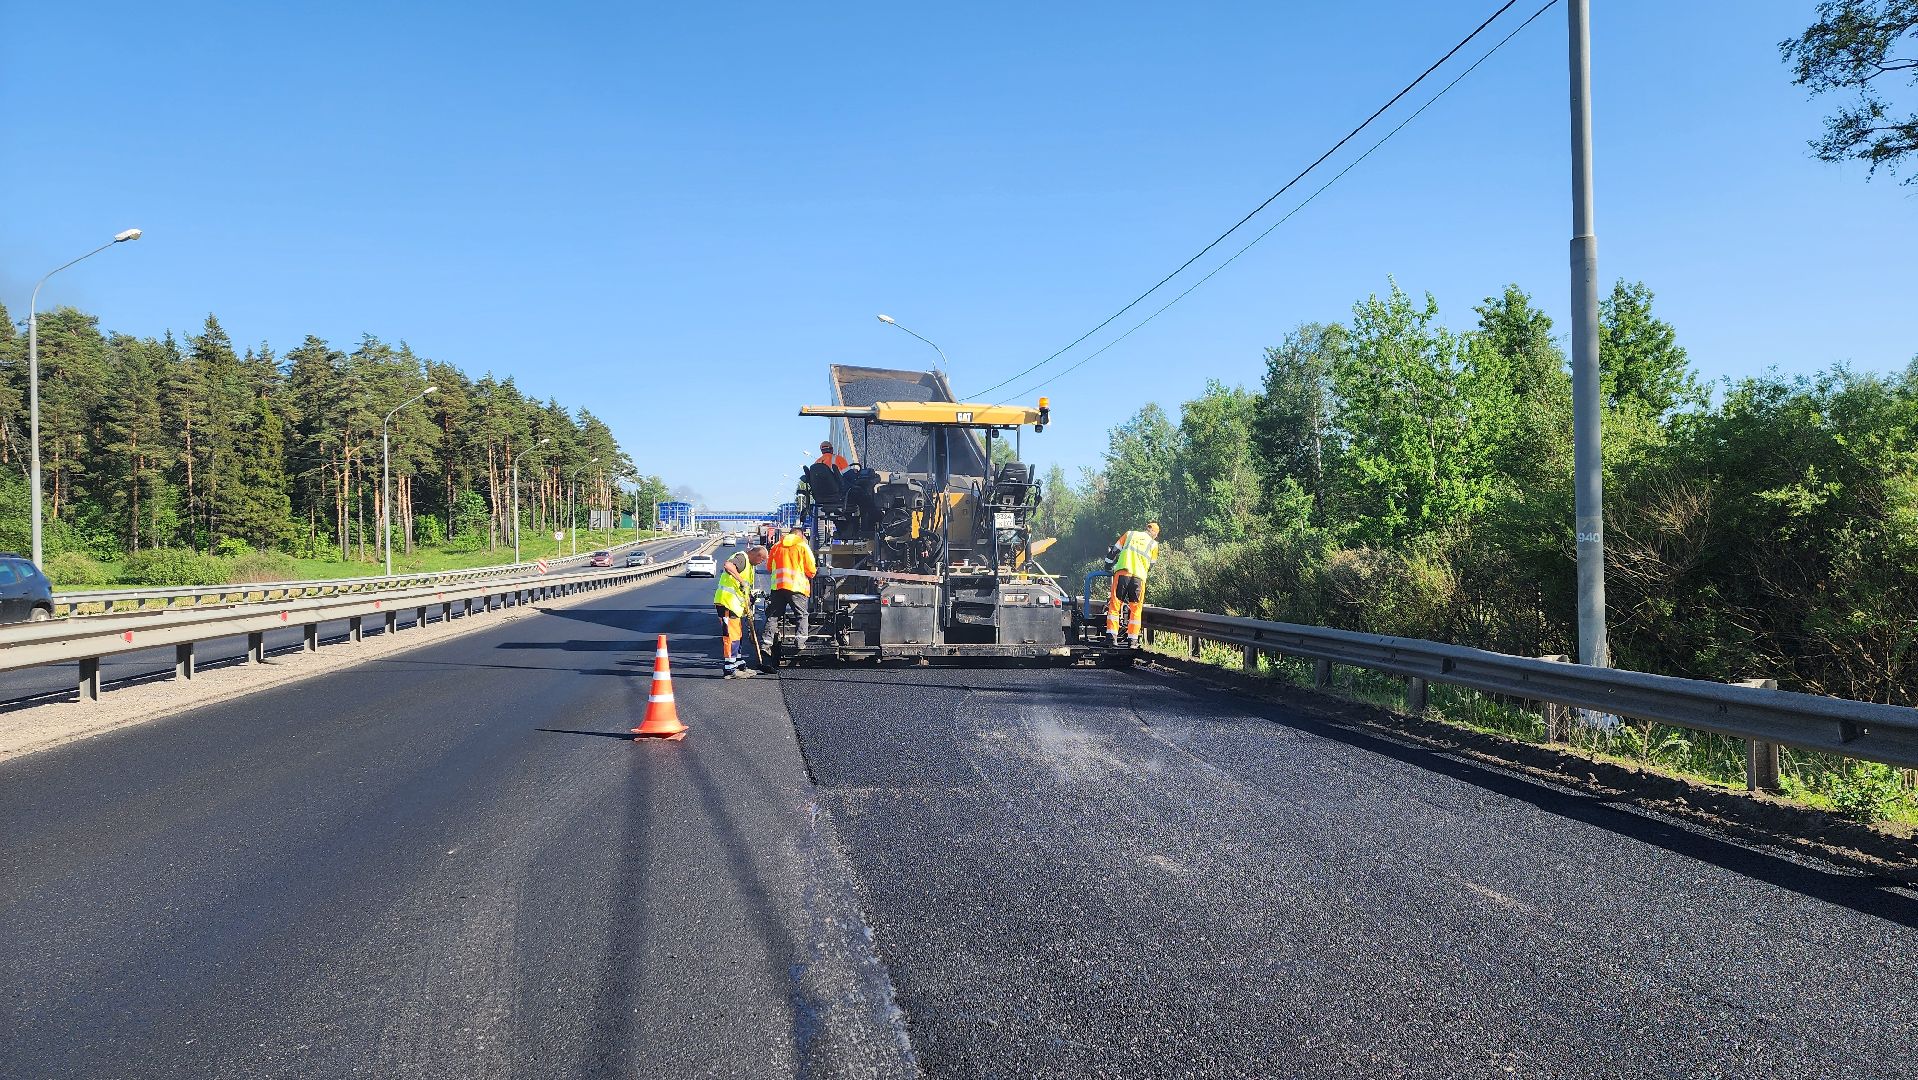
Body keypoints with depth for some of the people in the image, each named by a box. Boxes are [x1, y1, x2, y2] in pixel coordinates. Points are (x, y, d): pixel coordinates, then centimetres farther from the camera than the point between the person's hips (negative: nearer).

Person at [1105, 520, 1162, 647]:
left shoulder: (1129, 534, 18)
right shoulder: (1153, 544, 17)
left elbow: (1113, 551, 18)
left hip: (1122, 572, 0)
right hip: (1139, 577, 0)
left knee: (1114, 604, 3)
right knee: (1136, 608, 8)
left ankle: (1111, 635, -5)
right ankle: (1132, 639, 4)